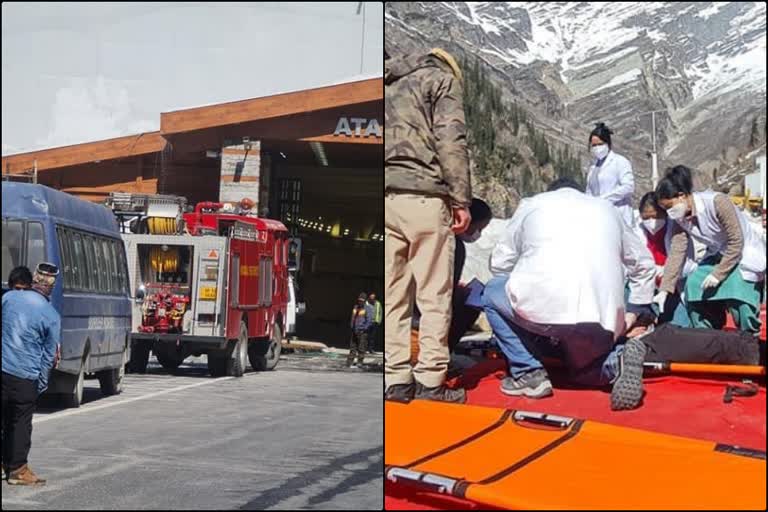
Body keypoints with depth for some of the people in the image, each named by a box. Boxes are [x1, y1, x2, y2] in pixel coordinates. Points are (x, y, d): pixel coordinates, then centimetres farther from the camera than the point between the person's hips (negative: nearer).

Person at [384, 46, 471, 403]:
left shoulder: (387, 84, 26)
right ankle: (430, 380, -2)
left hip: (386, 196, 6)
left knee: (391, 293, 6)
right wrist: (460, 199, -6)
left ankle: (395, 379, 6)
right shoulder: (441, 77, 9)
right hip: (423, 196, -5)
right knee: (434, 294, -1)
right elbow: (450, 139, -4)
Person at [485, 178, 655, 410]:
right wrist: (633, 312, 38)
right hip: (602, 317, 4)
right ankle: (615, 363, -2)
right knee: (584, 367, 33)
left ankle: (528, 373, 14)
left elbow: (500, 262, 22)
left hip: (545, 306, -4)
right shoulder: (606, 208, 29)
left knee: (493, 294, 27)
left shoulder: (533, 204, 21)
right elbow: (644, 263, 32)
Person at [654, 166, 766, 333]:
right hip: (718, 255, 7)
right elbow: (676, 254, -10)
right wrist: (665, 289, -17)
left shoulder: (717, 202, -28)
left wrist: (718, 274, -23)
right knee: (694, 285, -8)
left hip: (745, 255, -7)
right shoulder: (680, 219, -7)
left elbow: (736, 242, -24)